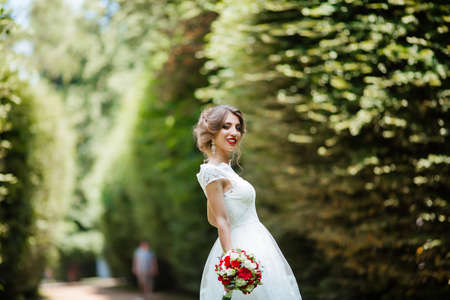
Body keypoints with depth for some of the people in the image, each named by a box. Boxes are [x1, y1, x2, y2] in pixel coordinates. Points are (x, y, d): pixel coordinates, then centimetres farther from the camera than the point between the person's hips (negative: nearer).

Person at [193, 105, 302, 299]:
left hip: (252, 246, 10)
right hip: (242, 251, -10)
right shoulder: (211, 171, -15)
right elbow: (221, 222, -20)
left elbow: (212, 219, 21)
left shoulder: (224, 168, 14)